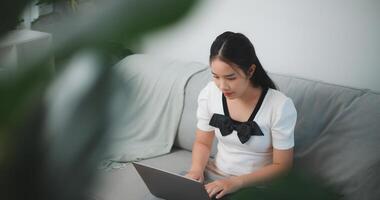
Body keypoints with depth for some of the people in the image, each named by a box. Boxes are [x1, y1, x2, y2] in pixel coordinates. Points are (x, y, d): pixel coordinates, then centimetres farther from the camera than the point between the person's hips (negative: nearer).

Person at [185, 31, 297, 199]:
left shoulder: (280, 106, -19)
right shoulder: (209, 94, -6)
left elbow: (282, 165, -12)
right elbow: (202, 142, 7)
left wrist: (237, 182, -23)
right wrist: (196, 169, -14)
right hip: (213, 178, 3)